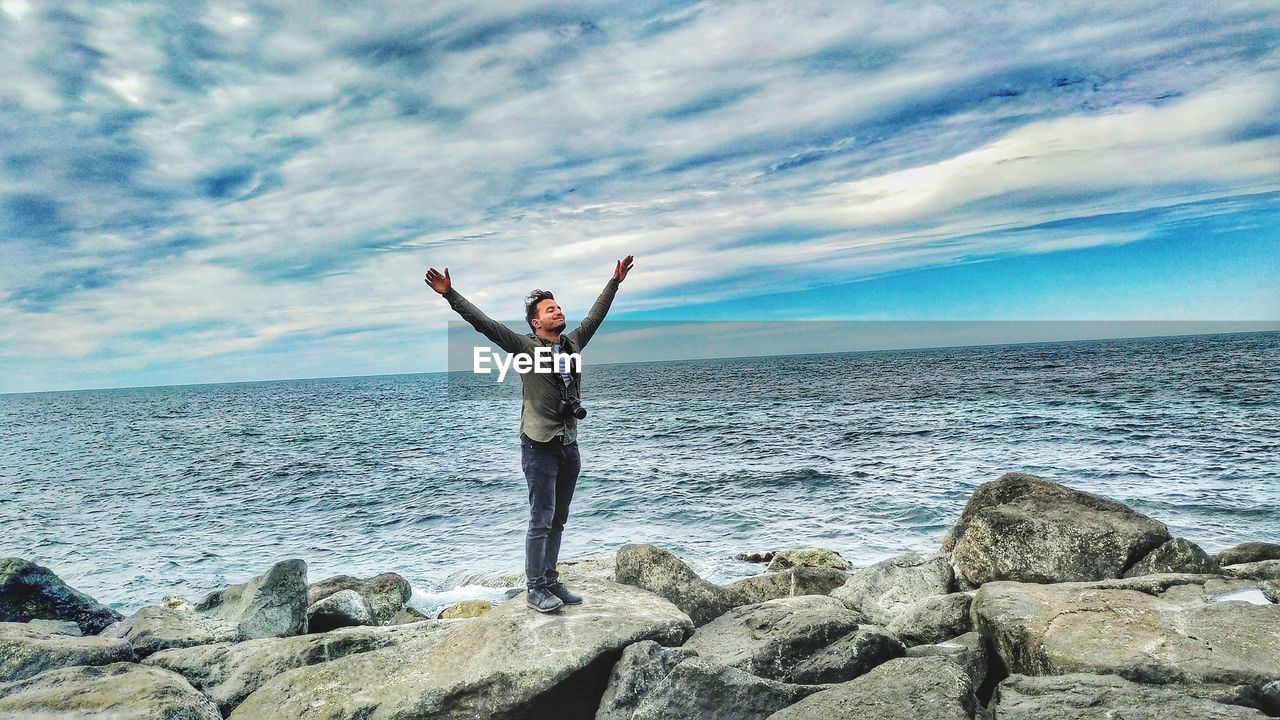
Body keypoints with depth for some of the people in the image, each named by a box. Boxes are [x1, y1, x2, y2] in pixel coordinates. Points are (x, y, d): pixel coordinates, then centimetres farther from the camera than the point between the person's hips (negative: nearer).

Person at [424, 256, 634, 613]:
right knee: (541, 520, -1)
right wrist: (450, 294, -22)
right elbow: (483, 322, -14)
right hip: (540, 446, -6)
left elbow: (595, 316, 22)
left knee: (558, 520, 13)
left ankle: (550, 581, 24)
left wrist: (614, 282, 29)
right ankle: (534, 588, 11)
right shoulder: (525, 346, -7)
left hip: (570, 446, 6)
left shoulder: (573, 342, 9)